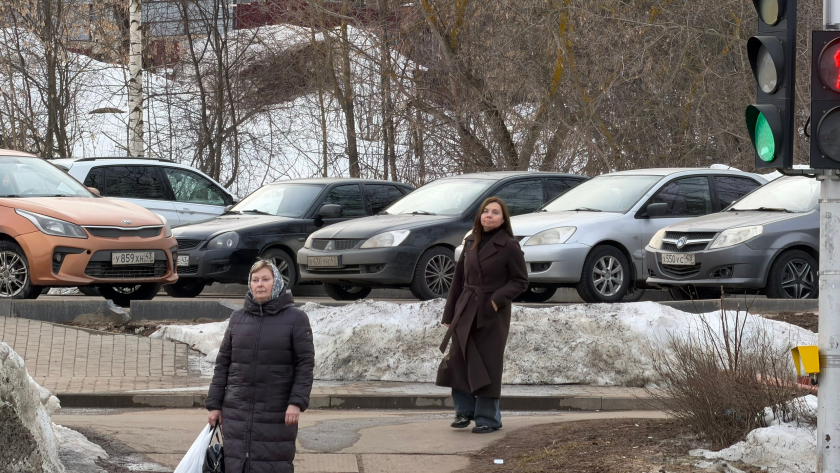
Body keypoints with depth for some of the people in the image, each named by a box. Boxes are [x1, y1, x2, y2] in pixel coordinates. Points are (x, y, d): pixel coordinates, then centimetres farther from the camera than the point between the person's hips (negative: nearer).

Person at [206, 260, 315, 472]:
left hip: (277, 413, -3)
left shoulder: (295, 318, 0)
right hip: (237, 411, 3)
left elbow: (305, 364, -4)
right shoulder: (237, 318, 10)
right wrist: (214, 404, 8)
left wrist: (297, 402, -14)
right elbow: (223, 363, 12)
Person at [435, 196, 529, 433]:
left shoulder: (509, 247, -7)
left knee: (488, 366, -1)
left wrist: (499, 299, -18)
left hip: (492, 315, -5)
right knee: (458, 361, 3)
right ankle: (464, 411, 17)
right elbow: (459, 280, 13)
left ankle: (488, 418, 8)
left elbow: (520, 280, -5)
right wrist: (449, 314, 10)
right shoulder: (471, 243, 9)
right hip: (466, 312, 5)